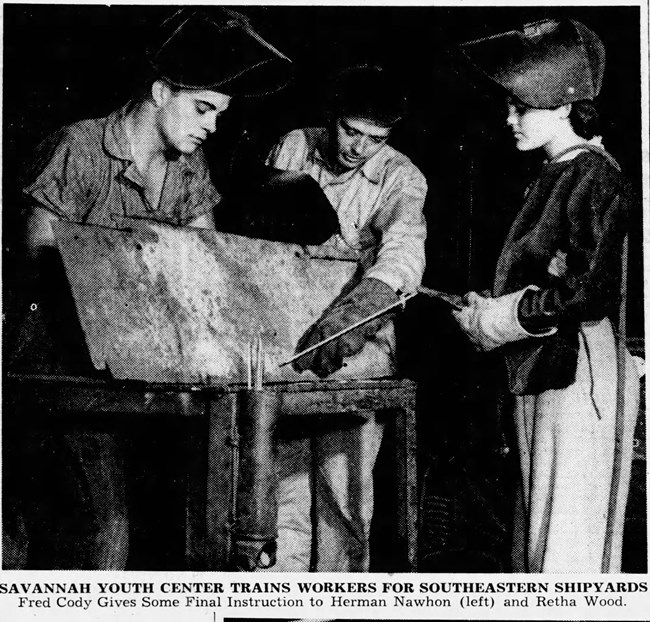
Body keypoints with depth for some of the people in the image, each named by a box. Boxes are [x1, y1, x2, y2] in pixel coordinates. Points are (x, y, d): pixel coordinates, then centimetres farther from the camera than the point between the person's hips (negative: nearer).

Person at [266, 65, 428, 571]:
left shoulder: (401, 178, -6)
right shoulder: (291, 149, 4)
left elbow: (404, 247, -27)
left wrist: (355, 307, -45)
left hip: (355, 348, -2)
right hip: (283, 335, 3)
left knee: (343, 491, -2)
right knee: (281, 486, 2)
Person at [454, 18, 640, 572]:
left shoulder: (592, 176, -13)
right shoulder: (557, 175, 15)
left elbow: (587, 293, -21)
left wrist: (491, 320, -13)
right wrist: (490, 309, 7)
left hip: (579, 375, -10)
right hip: (546, 374, 10)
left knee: (568, 542, -2)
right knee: (539, 527, 16)